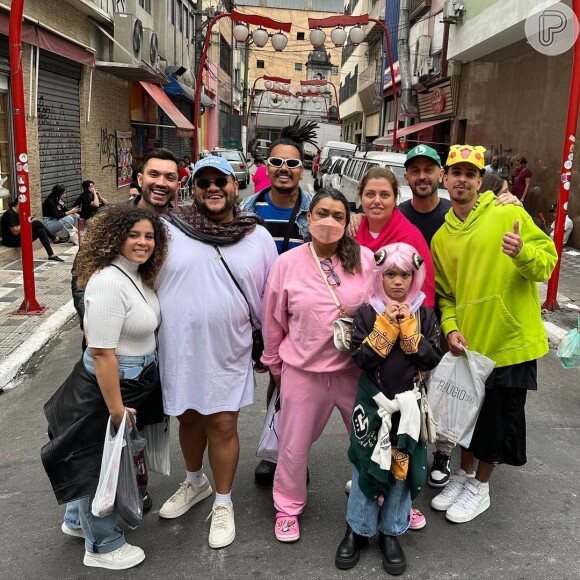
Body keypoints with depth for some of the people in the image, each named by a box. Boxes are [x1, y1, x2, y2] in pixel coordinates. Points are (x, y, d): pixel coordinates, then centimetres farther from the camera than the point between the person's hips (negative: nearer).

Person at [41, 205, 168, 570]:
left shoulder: (138, 276, 4)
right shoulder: (108, 282, -26)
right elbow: (101, 352, -27)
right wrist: (116, 408, -23)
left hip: (134, 384, 9)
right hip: (108, 387, -9)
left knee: (105, 459, 25)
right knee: (100, 463, 11)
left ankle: (78, 521, 48)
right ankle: (103, 547, 32)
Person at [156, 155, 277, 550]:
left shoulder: (258, 237, -2)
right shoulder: (168, 230, -7)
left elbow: (271, 297, 6)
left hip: (227, 352, -1)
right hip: (178, 348, 1)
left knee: (223, 426, 6)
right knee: (188, 418, 19)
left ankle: (223, 503, 29)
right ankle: (195, 482, 46)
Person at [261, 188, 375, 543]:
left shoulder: (364, 259, -6)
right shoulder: (287, 264, -7)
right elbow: (273, 322, 2)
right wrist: (275, 366, 9)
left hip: (355, 369, 1)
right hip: (303, 372, -1)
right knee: (294, 447, 13)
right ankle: (288, 508, 38)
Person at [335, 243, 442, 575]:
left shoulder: (424, 315, -2)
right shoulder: (368, 313, -7)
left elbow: (431, 360, -8)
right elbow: (361, 358, -14)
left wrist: (408, 326, -17)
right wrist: (386, 324, -20)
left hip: (408, 402, 1)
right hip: (373, 401, -1)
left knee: (402, 467, 10)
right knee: (366, 465, 9)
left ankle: (392, 532, 28)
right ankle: (358, 529, 27)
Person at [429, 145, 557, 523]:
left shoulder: (508, 214, -8)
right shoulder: (441, 237, 5)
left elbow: (548, 261, -8)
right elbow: (443, 292, 9)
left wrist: (522, 253, -30)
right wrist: (451, 328, -8)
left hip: (510, 341, -4)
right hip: (468, 344, 4)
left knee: (498, 421, 10)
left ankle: (480, 487, 31)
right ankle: (464, 475, 41)